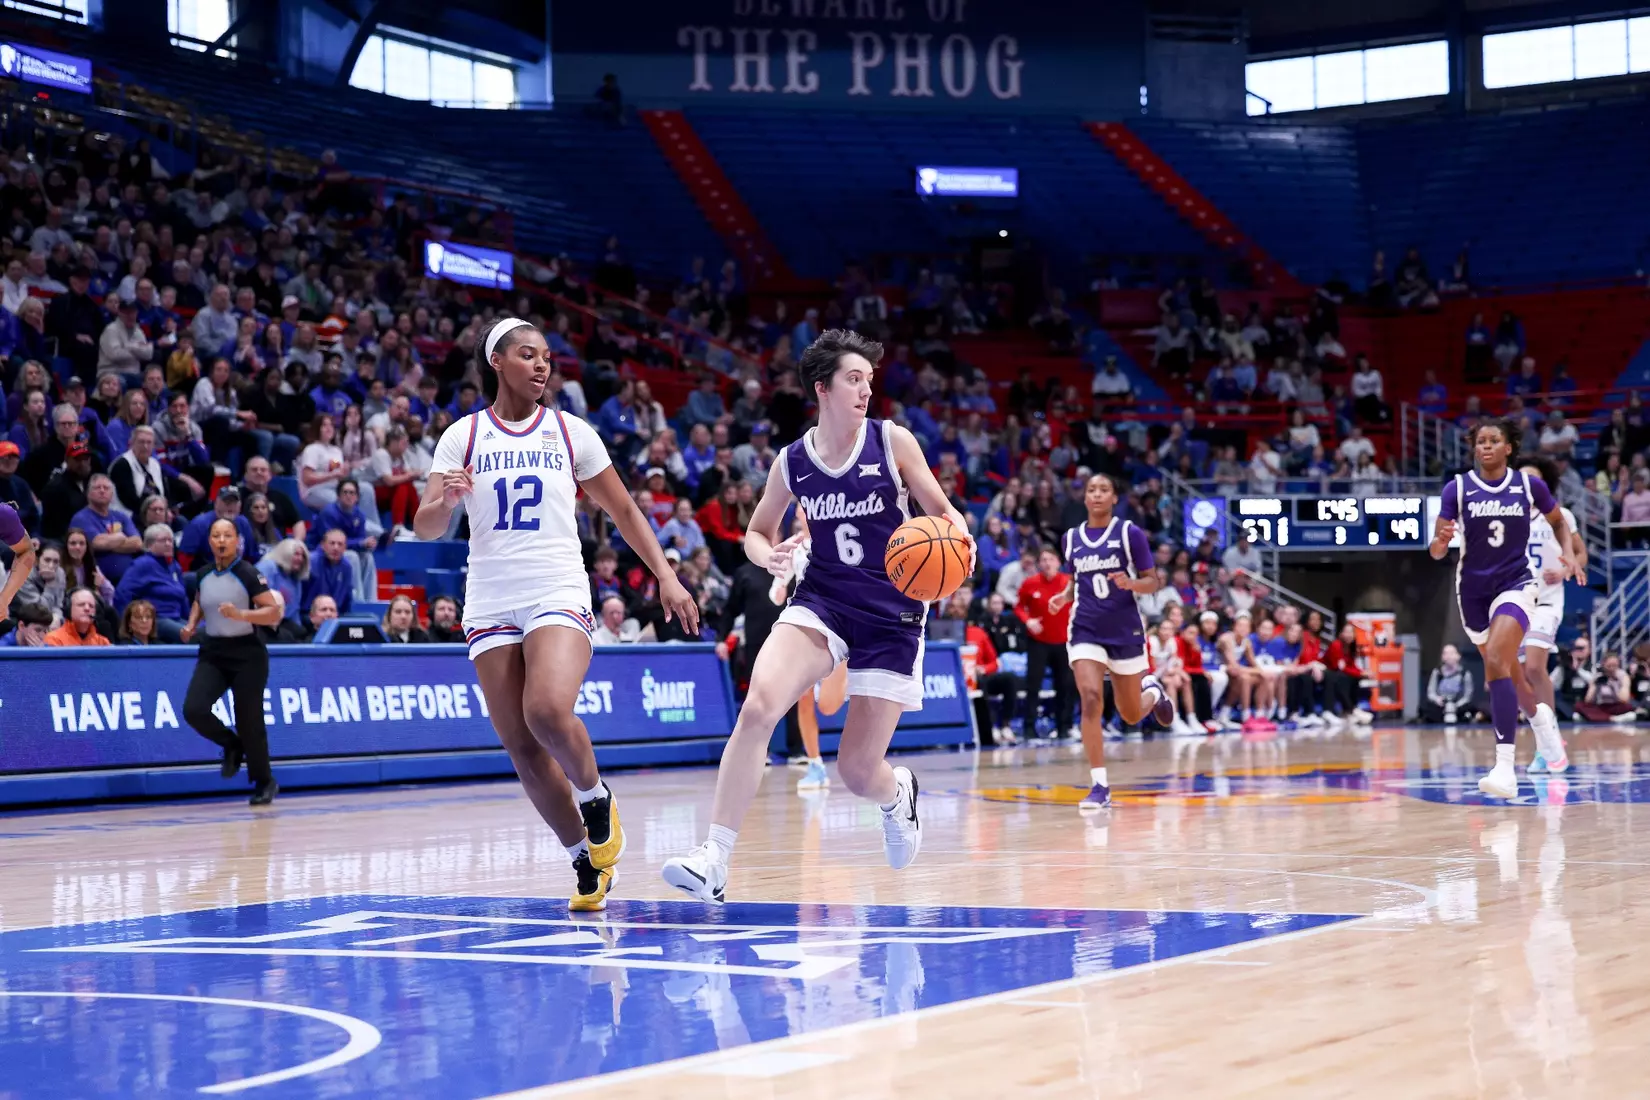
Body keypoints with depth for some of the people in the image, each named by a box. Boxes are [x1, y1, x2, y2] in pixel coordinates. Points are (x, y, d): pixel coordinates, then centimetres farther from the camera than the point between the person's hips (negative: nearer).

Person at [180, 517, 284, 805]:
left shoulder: (249, 574, -12)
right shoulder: (202, 574, 4)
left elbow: (274, 612, -17)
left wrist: (241, 614, -30)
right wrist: (191, 624, 7)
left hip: (247, 654, -5)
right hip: (213, 653, 5)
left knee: (248, 721, -1)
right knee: (194, 710, -14)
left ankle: (265, 782, 20)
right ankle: (232, 745, 16)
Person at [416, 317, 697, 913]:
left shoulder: (570, 432, 7)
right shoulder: (463, 437, 5)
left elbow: (623, 511, 14)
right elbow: (425, 527, 0)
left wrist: (666, 576, 7)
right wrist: (447, 499, -21)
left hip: (558, 595, -1)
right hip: (491, 603, 2)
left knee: (548, 712, -27)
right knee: (522, 748, -2)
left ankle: (595, 797, 3)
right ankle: (585, 859, 13)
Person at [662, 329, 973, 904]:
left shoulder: (892, 441, -4)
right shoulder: (792, 462, 2)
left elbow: (940, 508, 5)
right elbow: (756, 532, 16)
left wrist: (959, 536, -18)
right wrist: (769, 556, -8)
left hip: (890, 615, -1)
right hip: (820, 602, 1)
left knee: (858, 771, -1)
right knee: (759, 704, -28)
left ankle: (897, 792, 41)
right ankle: (713, 860, -27)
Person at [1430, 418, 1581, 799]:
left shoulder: (1530, 485, -4)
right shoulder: (1457, 488, -5)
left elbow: (1558, 521, 15)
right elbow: (1436, 552, -7)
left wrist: (1567, 554, -2)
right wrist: (1441, 541, -30)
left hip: (1515, 583, -3)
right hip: (1473, 588, 3)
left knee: (1497, 662, -25)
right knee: (1506, 670, 19)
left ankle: (1505, 767, -31)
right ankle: (1541, 723, 51)